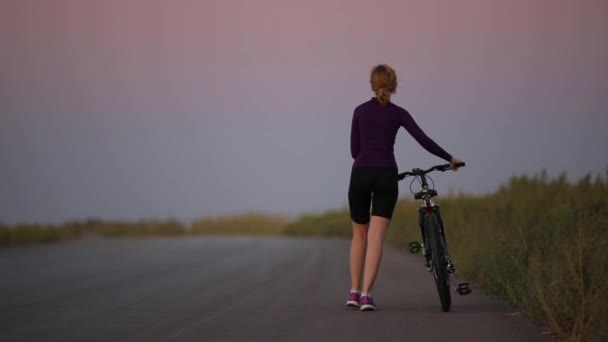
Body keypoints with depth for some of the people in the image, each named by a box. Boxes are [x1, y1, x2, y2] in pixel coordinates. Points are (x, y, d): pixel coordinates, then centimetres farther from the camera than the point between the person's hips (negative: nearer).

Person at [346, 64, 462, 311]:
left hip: (360, 174, 2)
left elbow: (355, 150, 11)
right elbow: (424, 141, -1)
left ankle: (354, 292, 15)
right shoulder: (398, 113, 5)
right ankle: (366, 294, -17)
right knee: (376, 237, -6)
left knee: (360, 234, 16)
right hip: (386, 176, -2)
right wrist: (450, 158, 11)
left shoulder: (360, 111, 10)